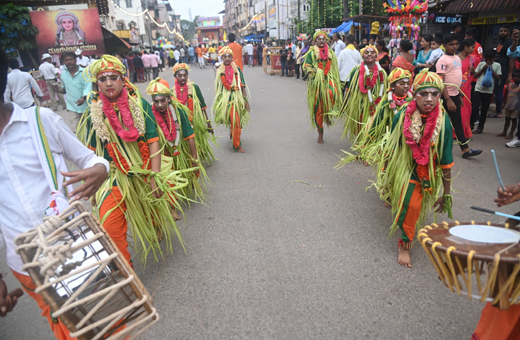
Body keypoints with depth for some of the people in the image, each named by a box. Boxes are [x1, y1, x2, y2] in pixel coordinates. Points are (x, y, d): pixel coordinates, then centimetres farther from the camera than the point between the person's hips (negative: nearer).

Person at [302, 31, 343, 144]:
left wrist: (337, 82, 18)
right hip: (316, 82, -1)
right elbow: (306, 66, 0)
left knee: (332, 93, -36)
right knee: (317, 109, 0)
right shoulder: (311, 53, 8)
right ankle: (320, 132, 16)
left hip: (329, 79, 1)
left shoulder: (331, 53, 17)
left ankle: (328, 115, -8)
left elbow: (335, 68, 21)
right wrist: (314, 72, -18)